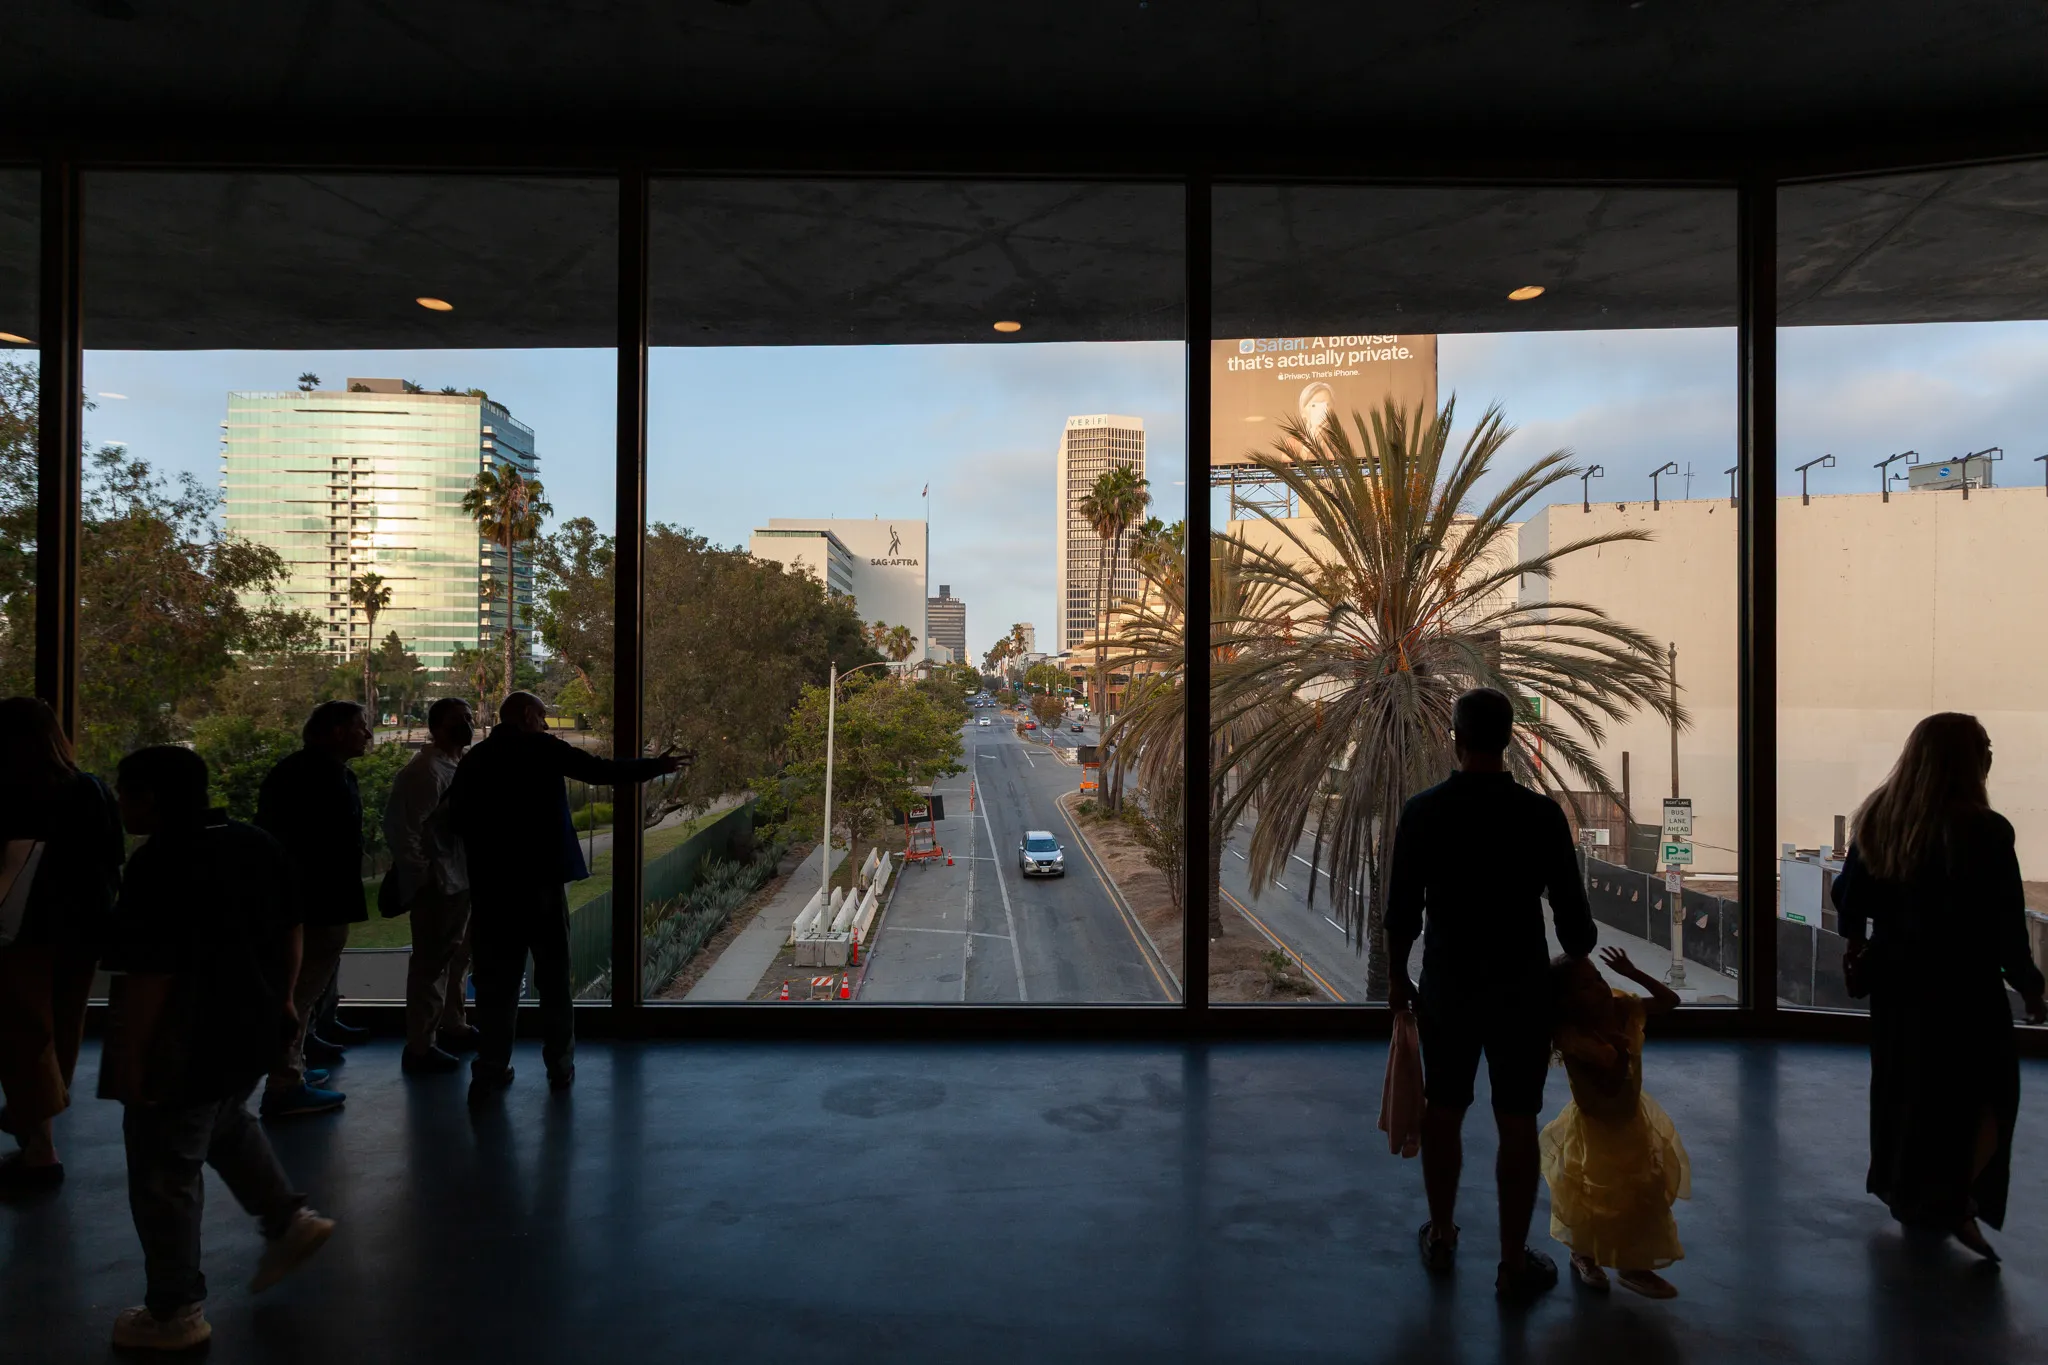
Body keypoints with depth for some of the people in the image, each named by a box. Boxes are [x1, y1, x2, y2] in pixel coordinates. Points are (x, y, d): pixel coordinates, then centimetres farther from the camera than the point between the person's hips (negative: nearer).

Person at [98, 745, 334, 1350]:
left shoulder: (160, 864, -22)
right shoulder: (257, 844, 2)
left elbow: (149, 976, -24)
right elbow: (290, 932, 12)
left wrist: (128, 1058, -15)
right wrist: (280, 999, 23)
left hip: (184, 1047, -8)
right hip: (251, 1030, 8)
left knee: (164, 1178, 9)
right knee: (226, 1125, 32)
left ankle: (176, 1312, 23)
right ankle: (290, 1220, 30)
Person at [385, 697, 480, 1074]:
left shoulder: (464, 765, 11)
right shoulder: (424, 771, -16)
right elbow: (401, 828, -19)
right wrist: (420, 877, -16)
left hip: (463, 879, 9)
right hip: (437, 884, -9)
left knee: (456, 959, 20)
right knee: (431, 964, -1)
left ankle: (452, 1027, 34)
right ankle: (420, 1047, 9)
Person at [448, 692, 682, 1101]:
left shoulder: (472, 759, 8)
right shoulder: (543, 749, -3)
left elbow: (456, 817, 9)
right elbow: (601, 771, -4)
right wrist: (656, 766, 6)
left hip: (490, 884, 3)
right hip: (540, 878, -3)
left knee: (496, 980, 9)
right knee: (553, 976, 8)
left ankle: (490, 1071, 9)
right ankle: (560, 1067, 13)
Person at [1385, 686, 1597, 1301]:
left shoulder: (1422, 811, -9)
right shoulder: (1541, 814, -12)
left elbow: (1402, 909, -4)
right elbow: (1572, 911, -6)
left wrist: (1396, 978, 11)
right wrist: (1579, 965, 15)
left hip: (1447, 985, 2)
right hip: (1521, 990, -1)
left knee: (1442, 1111, 16)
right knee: (1517, 1122, 9)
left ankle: (1441, 1238, 32)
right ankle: (1514, 1263, 19)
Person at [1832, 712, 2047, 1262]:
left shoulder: (1877, 818, -3)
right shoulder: (1983, 831, -21)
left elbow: (1849, 896, 6)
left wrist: (1859, 944, 22)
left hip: (1896, 977, 6)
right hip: (1963, 984, -6)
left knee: (1903, 1083, 18)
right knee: (1985, 1090, 11)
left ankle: (1905, 1192, 31)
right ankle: (1957, 1200, 6)